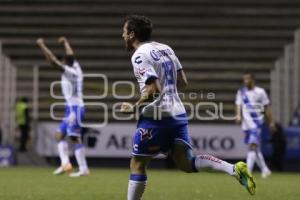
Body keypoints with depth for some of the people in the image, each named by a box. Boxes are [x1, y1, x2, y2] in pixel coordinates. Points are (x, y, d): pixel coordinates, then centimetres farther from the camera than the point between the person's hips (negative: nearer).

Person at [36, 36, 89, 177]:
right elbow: (70, 55, 29)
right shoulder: (76, 69, 10)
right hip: (72, 108, 10)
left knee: (75, 138, -10)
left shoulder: (69, 71, -13)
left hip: (74, 108, -10)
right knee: (59, 135, 10)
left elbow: (53, 61, -20)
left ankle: (84, 169, -11)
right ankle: (65, 163, 2)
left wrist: (42, 46, -14)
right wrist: (65, 42, 46)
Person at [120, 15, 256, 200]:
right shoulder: (166, 49, 14)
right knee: (187, 163, 5)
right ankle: (235, 169, -11)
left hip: (156, 117, -7)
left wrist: (134, 108, -9)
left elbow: (153, 89, -20)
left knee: (137, 164, 4)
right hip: (178, 113, 7)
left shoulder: (139, 55, -11)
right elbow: (183, 82, 15)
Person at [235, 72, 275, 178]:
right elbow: (238, 105, 2)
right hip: (246, 123, 5)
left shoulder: (260, 92, -1)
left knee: (252, 146, -18)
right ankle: (265, 170, 27)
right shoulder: (241, 92, 8)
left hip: (257, 122, -5)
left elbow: (267, 107, 5)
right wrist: (238, 116, -17)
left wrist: (271, 122, 5)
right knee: (255, 149, 12)